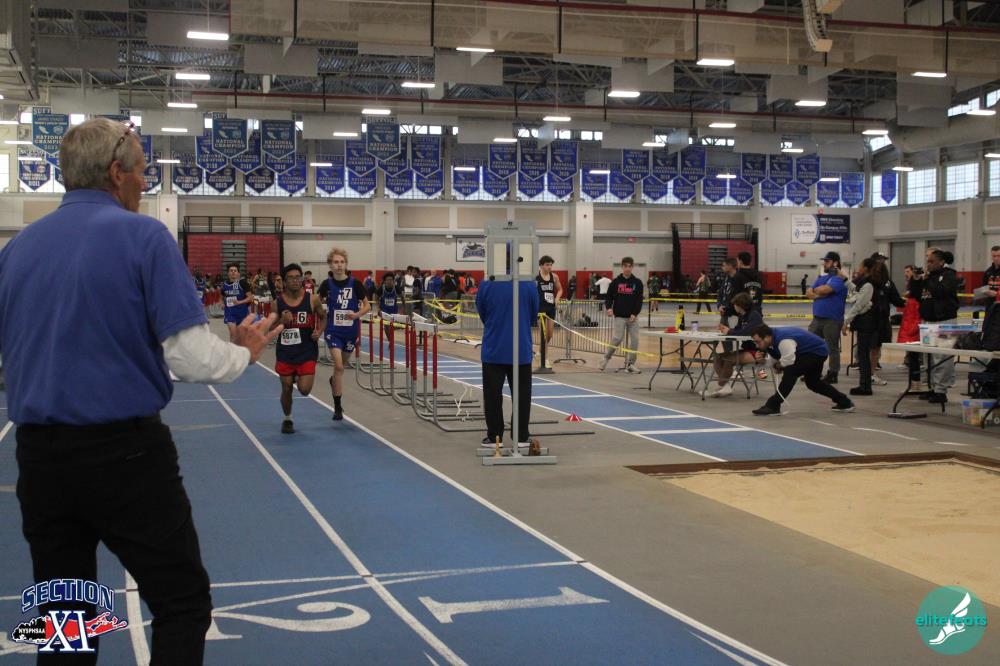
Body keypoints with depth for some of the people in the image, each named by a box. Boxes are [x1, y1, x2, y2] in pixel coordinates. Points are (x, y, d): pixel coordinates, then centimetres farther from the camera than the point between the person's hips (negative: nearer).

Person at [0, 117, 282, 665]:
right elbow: (192, 360, -13)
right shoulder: (143, 236, -8)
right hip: (124, 452, -5)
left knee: (65, 619, 16)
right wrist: (244, 352, 7)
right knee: (182, 603, 9)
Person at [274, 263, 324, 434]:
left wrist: (319, 331, -9)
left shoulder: (312, 299, -6)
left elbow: (323, 318, 10)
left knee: (304, 390, -8)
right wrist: (282, 322, -17)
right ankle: (287, 420, 33)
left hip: (307, 351, -1)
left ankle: (299, 378, 29)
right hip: (285, 351, 1)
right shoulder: (278, 302, -3)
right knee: (286, 389, 9)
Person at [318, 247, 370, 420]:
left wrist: (357, 314, -18)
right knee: (338, 365, -15)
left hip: (350, 330, 2)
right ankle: (337, 407, -8)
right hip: (333, 330, -2)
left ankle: (334, 381, 55)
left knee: (342, 365, 19)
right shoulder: (327, 284, -5)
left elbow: (367, 306, 0)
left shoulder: (355, 284, -7)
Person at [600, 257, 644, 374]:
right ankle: (606, 357, 15)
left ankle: (630, 364, 8)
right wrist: (609, 307, -14)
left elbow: (639, 300, 0)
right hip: (619, 316, -2)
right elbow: (609, 297, 5)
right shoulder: (615, 282, 1)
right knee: (617, 338, -9)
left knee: (634, 339, -3)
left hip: (633, 316, 2)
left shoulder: (637, 282, 2)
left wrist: (635, 314, -12)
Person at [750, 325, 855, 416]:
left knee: (790, 371, -25)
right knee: (812, 382, 24)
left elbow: (788, 361, -35)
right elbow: (774, 358, 8)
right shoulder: (773, 335, -5)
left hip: (817, 351, -11)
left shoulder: (783, 341, -34)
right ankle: (844, 403, 37)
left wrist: (778, 365, -16)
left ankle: (772, 406, -22)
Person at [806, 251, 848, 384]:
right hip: (817, 318, 8)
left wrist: (815, 290, -3)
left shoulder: (838, 279, -10)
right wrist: (818, 295, -10)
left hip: (832, 320, -8)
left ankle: (833, 374, 10)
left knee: (832, 348, 2)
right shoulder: (821, 277, 16)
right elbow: (808, 293, 10)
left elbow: (824, 289, -24)